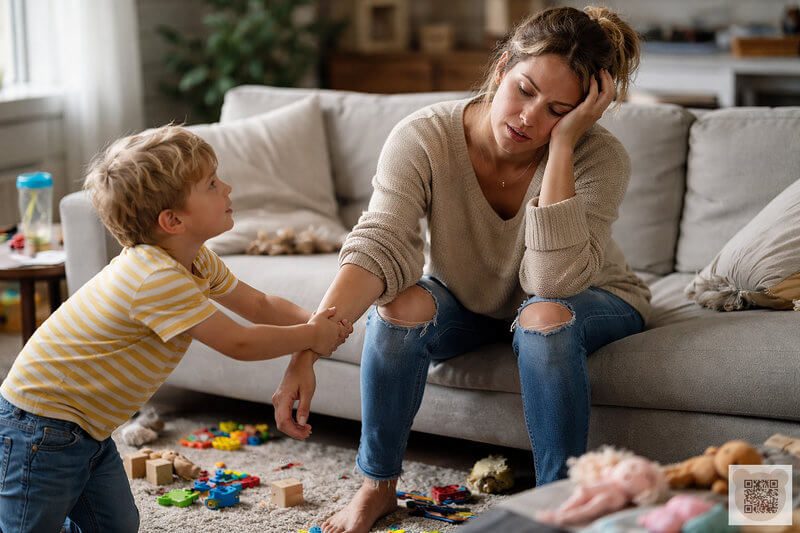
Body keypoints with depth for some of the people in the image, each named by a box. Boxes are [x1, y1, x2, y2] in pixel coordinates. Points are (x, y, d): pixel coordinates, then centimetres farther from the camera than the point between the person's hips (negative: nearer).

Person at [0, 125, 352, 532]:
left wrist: (316, 320, -8)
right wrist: (310, 336, -13)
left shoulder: (194, 260, 3)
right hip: (41, 425, -10)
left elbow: (258, 305, 9)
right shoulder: (157, 278, -30)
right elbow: (238, 343, -26)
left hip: (85, 426, 10)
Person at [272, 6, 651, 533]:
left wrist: (562, 146, -45)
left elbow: (551, 283, -41)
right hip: (467, 299, 2)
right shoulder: (423, 138, -28)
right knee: (401, 304, -29)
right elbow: (378, 246, -38)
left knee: (546, 315, -36)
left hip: (593, 297, -1)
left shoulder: (600, 158, -31)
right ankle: (378, 485, -9)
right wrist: (306, 352, -51)